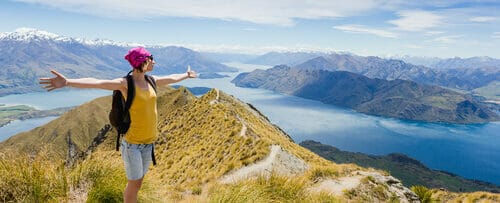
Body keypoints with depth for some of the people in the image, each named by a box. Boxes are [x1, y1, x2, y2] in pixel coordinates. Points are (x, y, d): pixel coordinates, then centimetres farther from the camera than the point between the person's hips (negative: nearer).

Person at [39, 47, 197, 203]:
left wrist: (187, 75, 41)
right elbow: (97, 83, -30)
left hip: (148, 143, 6)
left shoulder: (151, 81, 6)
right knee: (134, 184, 3)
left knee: (138, 182, 16)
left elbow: (171, 78, 24)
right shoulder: (125, 83, -14)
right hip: (132, 143, -6)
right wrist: (67, 82, -45)